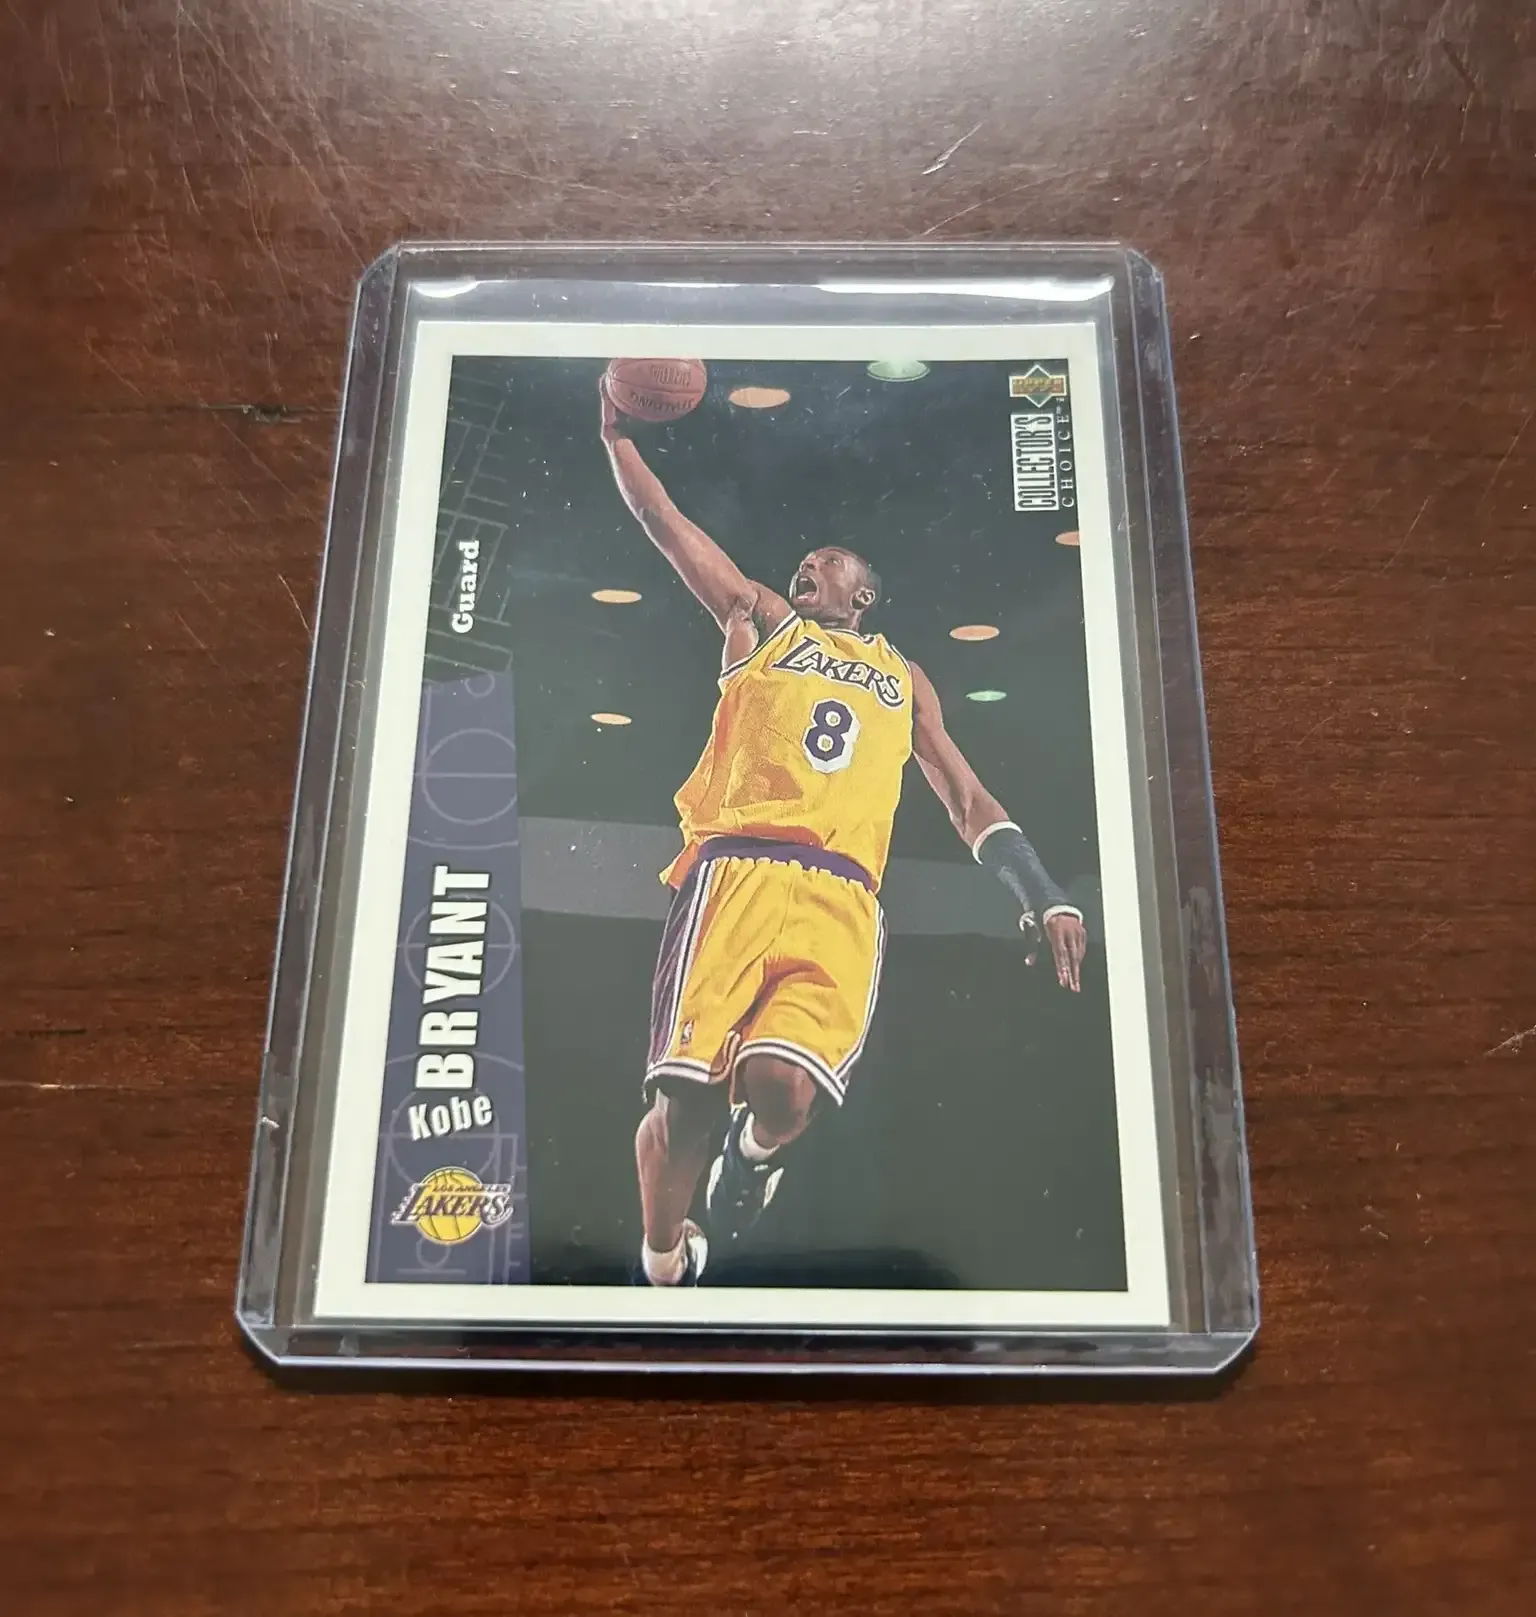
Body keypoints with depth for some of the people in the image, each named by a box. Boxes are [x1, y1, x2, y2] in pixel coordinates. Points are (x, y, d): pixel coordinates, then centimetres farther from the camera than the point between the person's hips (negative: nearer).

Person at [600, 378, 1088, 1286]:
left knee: (782, 1084, -24)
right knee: (686, 1093, -14)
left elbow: (966, 795, 24)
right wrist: (617, 431, 13)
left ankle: (758, 1147, 15)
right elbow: (664, 524, 23)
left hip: (841, 894, 1)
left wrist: (1042, 893, 13)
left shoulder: (903, 678, 29)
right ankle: (663, 1260, 16)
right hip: (737, 868, 0)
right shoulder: (760, 620, 26)